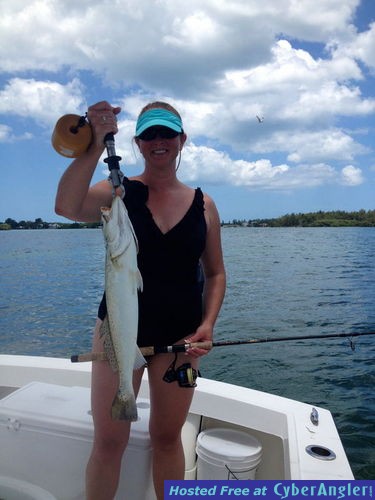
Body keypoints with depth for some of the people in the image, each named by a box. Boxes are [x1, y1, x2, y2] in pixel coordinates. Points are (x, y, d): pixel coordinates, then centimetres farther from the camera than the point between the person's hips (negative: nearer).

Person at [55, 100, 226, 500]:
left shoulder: (203, 205, 2)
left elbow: (215, 272, 6)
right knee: (108, 441, 7)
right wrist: (96, 144, -31)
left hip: (179, 337, 2)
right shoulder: (117, 192, -4)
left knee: (168, 437, 17)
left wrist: (208, 324, -6)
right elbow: (67, 207, -25)